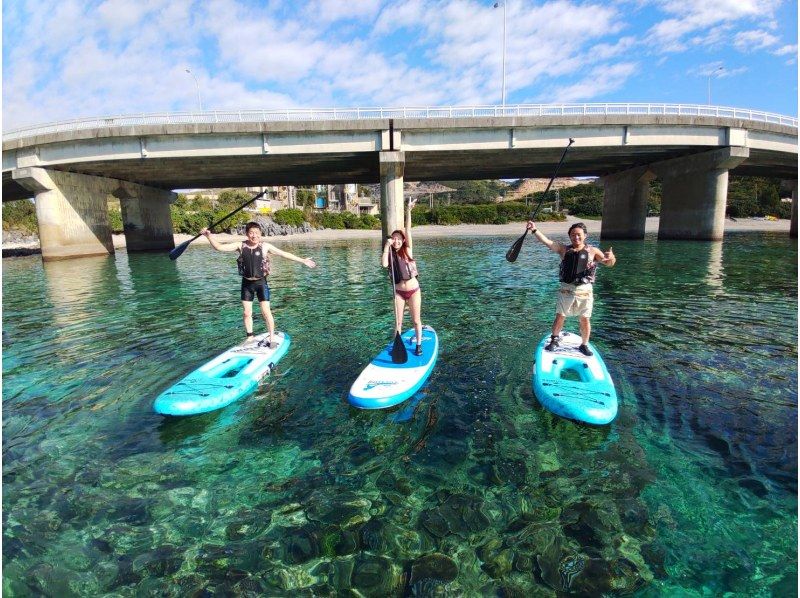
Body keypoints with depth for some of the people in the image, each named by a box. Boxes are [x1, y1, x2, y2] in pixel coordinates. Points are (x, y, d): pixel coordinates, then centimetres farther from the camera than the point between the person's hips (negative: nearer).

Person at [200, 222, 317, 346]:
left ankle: (272, 338, 8)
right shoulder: (241, 246, -4)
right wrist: (209, 236, -20)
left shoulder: (265, 246, -8)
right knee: (247, 313, 9)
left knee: (266, 311, -4)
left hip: (261, 282, -2)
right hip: (246, 283, 3)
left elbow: (284, 254, -4)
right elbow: (219, 247, -5)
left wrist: (303, 260, -3)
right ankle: (250, 337, 27)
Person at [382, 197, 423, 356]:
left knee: (416, 320, 8)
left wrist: (409, 211, -21)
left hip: (414, 291, -1)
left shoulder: (407, 251, -3)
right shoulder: (390, 254, -1)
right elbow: (384, 264, -23)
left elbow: (408, 231, -13)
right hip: (399, 292, 1)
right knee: (398, 321, 7)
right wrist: (386, 246, -19)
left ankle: (418, 345, 22)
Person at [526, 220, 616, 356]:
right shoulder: (564, 249, 2)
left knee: (585, 320, 6)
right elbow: (546, 241, -9)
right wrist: (534, 230, -23)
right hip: (566, 290, 0)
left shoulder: (593, 251, 1)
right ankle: (554, 341, 24)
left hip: (585, 291, 0)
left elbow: (608, 263, -9)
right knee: (560, 317, 4)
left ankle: (584, 345, 25)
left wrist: (611, 258, -33)